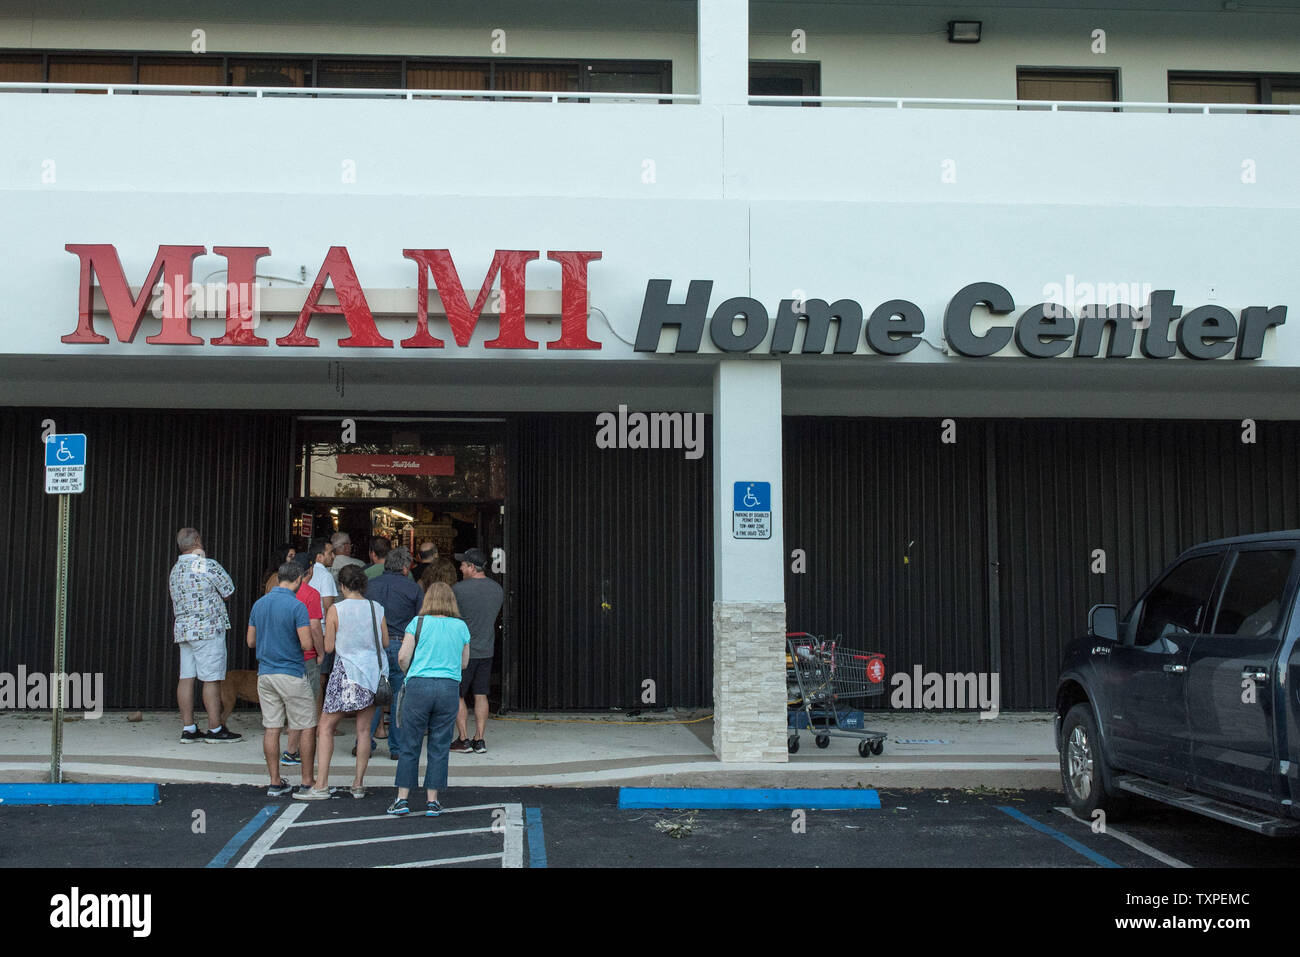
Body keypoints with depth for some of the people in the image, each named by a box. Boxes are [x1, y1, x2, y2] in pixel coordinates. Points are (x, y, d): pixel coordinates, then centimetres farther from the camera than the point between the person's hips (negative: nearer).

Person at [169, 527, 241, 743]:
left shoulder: (175, 570, 14)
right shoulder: (208, 565, -9)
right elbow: (228, 592, -1)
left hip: (183, 629, 8)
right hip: (208, 629, -8)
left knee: (186, 677, 6)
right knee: (212, 679, -4)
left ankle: (188, 729, 7)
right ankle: (215, 729, -2)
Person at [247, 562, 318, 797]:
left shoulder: (259, 604, 7)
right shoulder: (296, 606, -13)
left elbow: (251, 641, 13)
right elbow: (306, 644, -17)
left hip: (265, 673, 6)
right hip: (291, 674, -6)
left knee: (271, 728, 8)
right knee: (308, 727, 4)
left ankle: (275, 782, 10)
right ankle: (307, 783, 5)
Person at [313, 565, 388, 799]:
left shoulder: (336, 610, -7)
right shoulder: (376, 608, 2)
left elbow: (329, 647, -5)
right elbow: (385, 642, 9)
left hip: (347, 673, -4)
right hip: (373, 672, 4)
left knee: (325, 727, 4)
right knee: (363, 729, 10)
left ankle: (322, 784, -2)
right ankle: (358, 784, 11)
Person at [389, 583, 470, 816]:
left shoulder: (418, 623, -1)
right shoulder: (461, 627, 6)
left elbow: (402, 657, -3)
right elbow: (464, 662, 13)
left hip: (419, 685, -1)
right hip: (449, 687, 2)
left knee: (410, 745, 6)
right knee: (439, 748, 8)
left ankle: (402, 799, 8)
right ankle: (432, 801, 9)